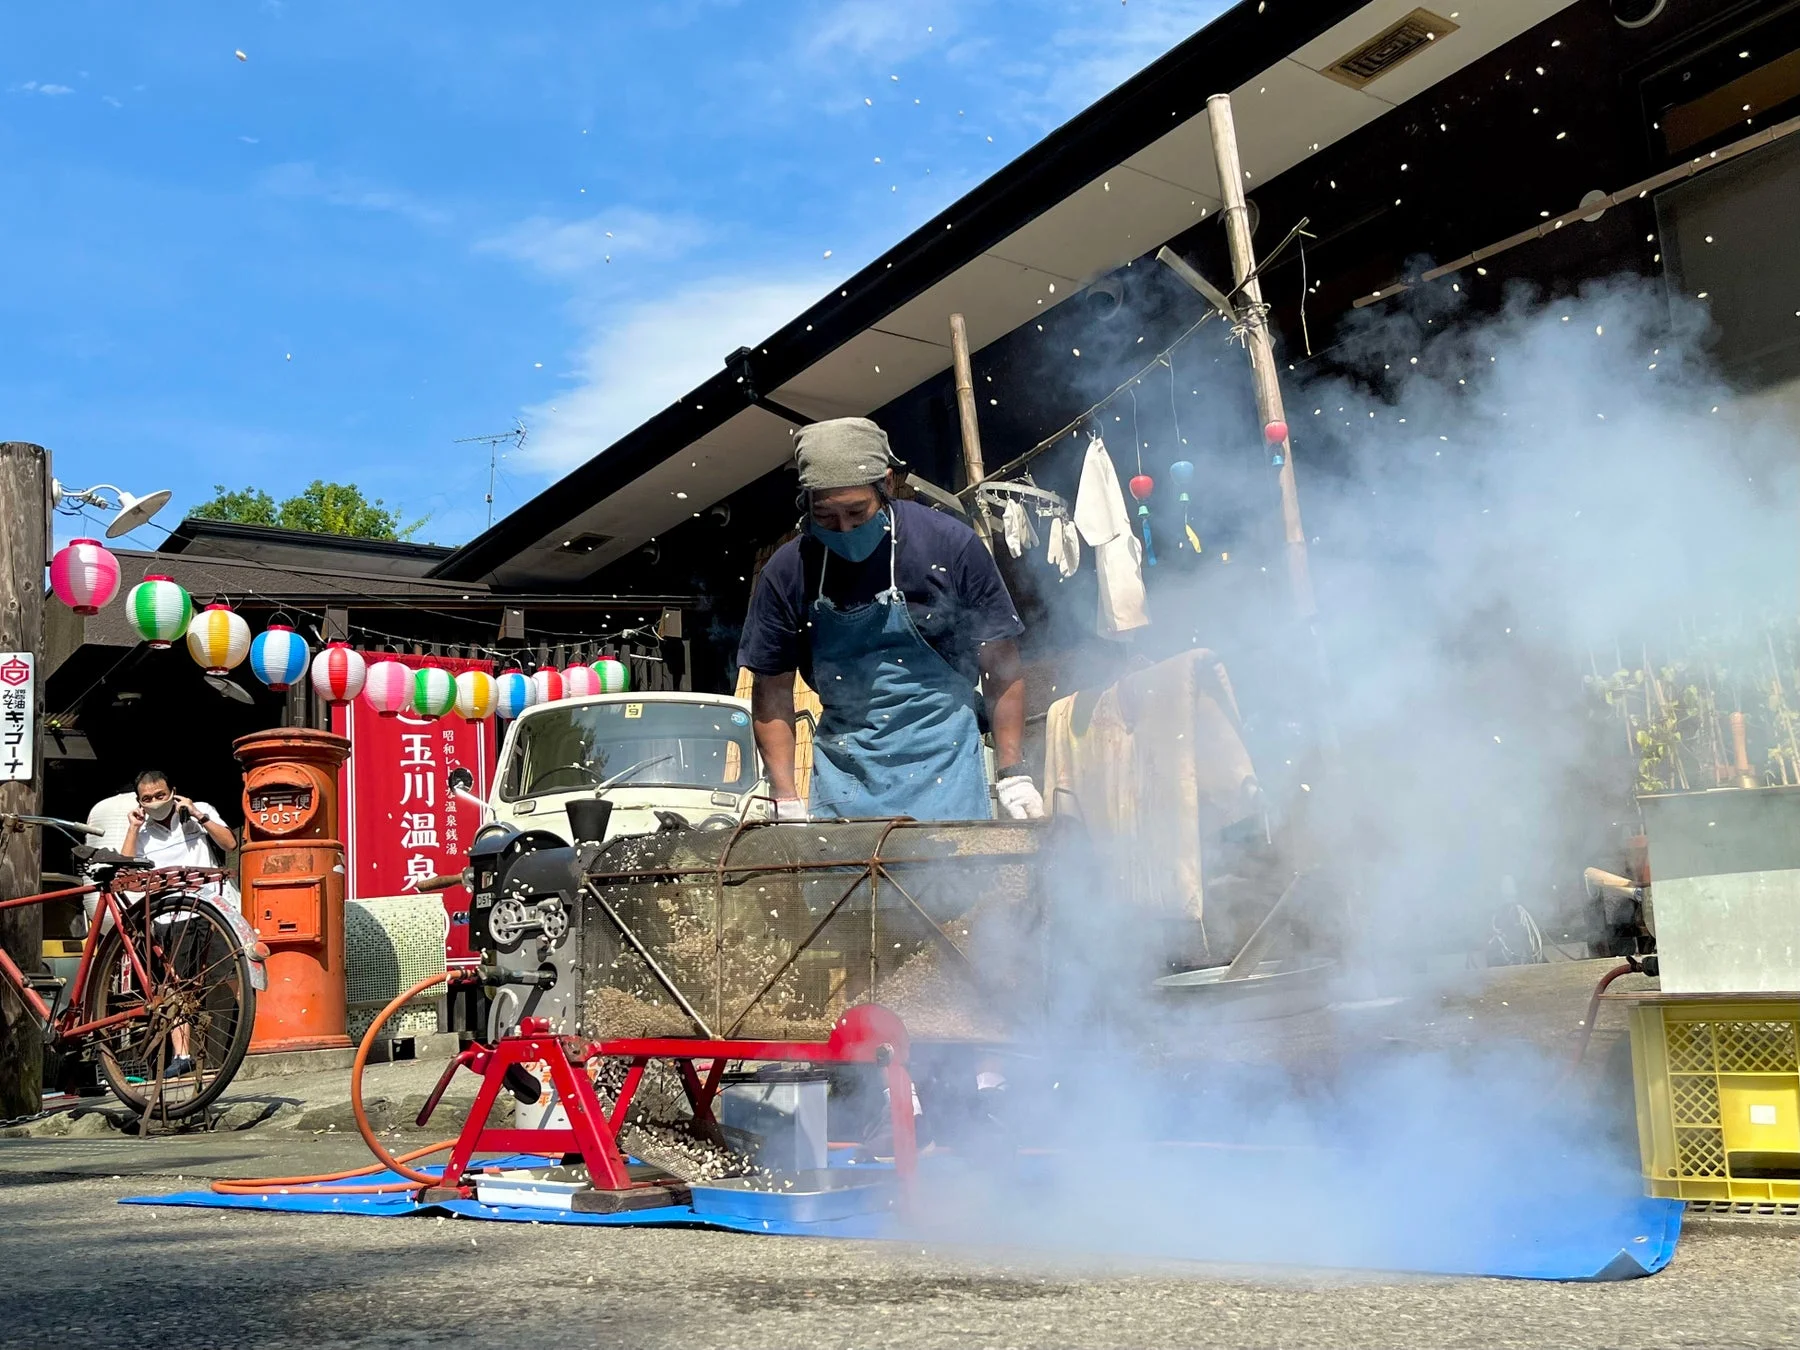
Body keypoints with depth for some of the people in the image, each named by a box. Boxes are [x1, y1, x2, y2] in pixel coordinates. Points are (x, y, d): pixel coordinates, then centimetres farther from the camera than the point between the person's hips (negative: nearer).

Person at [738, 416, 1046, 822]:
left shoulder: (950, 544, -7)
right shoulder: (788, 570, -2)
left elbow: (1000, 666, 0)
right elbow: (772, 692, 5)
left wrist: (1012, 773, -4)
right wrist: (787, 801, 0)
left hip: (943, 763, -1)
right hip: (842, 770, 2)